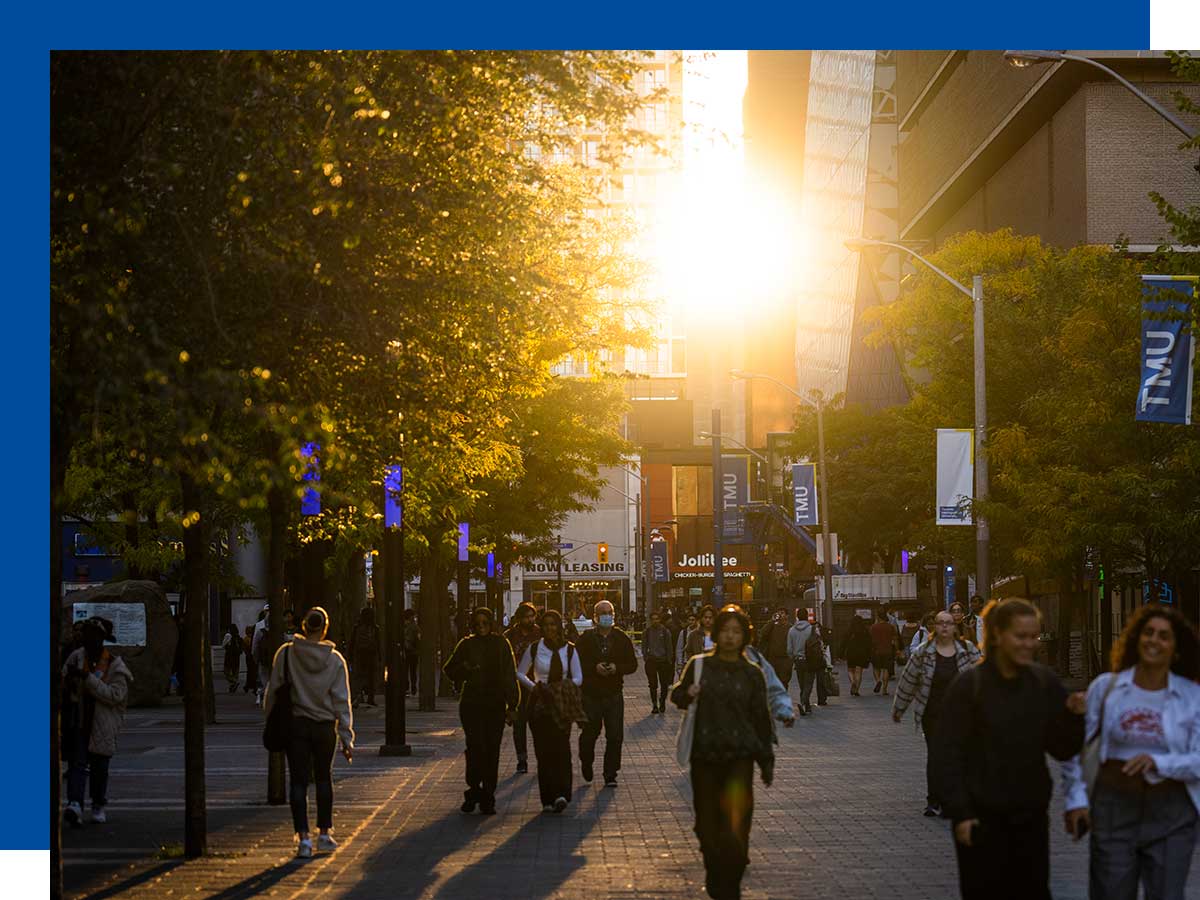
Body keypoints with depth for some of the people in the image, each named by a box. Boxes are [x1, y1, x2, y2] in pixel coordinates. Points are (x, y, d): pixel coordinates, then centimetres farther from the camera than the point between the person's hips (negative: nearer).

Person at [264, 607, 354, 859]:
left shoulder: (286, 653, -7)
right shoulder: (335, 659, -5)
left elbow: (273, 689, -4)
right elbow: (342, 701, -3)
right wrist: (347, 738, 0)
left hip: (295, 724, -1)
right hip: (325, 727, 1)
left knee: (298, 781, 1)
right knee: (324, 779, 18)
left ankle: (303, 837, -9)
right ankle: (325, 833, 23)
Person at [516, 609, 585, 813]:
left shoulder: (569, 649, 4)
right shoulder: (534, 648, 2)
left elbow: (578, 678, 7)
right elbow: (520, 673, 9)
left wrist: (564, 688, -11)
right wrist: (533, 686, -8)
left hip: (562, 704, 0)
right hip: (540, 703, 0)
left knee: (561, 747, -13)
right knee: (543, 750, -2)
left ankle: (561, 794, -19)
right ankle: (548, 799, 2)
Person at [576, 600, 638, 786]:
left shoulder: (622, 638, 6)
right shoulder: (586, 639, 1)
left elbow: (632, 664, 7)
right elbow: (577, 664, -1)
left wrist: (617, 668, -12)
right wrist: (594, 668, -17)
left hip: (614, 694, 1)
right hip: (590, 694, -1)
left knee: (615, 736, -4)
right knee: (590, 733, 6)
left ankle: (610, 774, 4)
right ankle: (586, 762, 35)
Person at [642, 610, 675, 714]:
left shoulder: (665, 631, 3)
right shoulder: (646, 632, 6)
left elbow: (669, 647, 4)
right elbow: (644, 647, 11)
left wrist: (669, 661, -1)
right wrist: (645, 658, -1)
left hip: (663, 660, 0)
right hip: (651, 661, 1)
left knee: (664, 684, 1)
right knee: (653, 685, -1)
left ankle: (662, 702, 18)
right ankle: (654, 705, 4)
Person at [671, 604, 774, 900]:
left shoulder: (752, 674, 4)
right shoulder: (699, 665, 5)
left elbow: (761, 718, 8)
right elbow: (677, 695, 18)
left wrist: (766, 761, 8)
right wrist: (687, 694, -7)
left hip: (739, 756, -2)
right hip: (705, 754, 2)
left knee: (736, 825, -12)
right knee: (707, 823, 7)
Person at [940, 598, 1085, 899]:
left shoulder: (1045, 682, 2)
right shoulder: (969, 685, -8)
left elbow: (1062, 750, 4)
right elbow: (950, 755, -8)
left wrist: (1074, 716, -15)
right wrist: (960, 814, -13)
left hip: (1031, 816, 3)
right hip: (983, 818, -3)